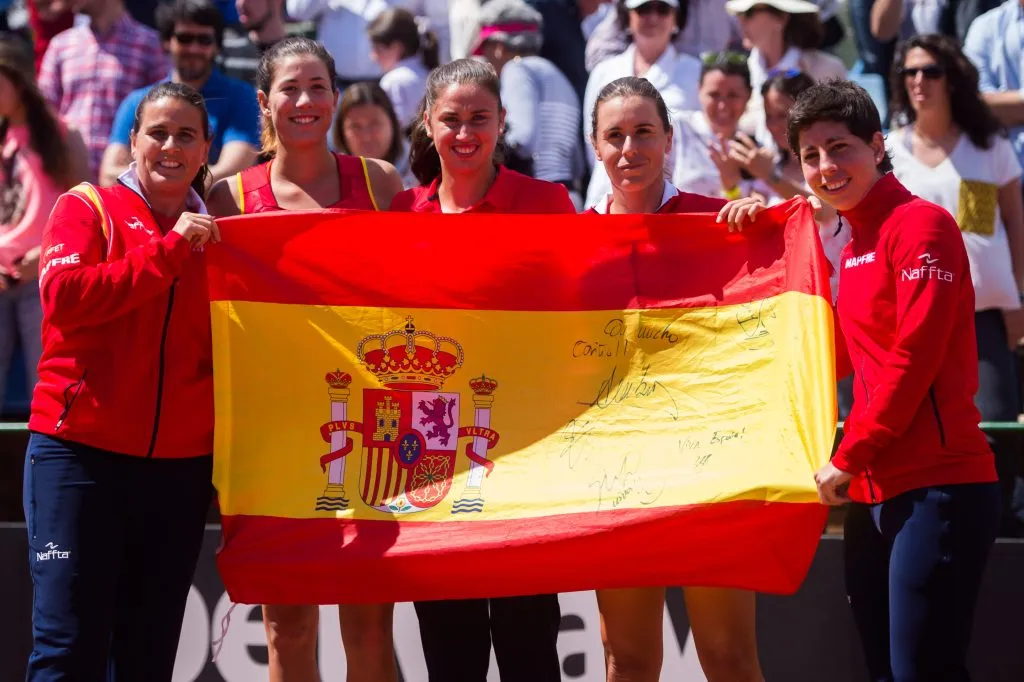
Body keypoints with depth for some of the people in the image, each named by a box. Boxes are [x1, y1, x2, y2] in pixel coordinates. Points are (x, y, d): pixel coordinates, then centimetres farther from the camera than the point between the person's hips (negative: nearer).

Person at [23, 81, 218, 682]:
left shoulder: (214, 233, 14)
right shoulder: (88, 209, 4)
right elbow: (64, 296, -14)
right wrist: (169, 250, -13)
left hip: (181, 465, 4)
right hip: (82, 450, -4)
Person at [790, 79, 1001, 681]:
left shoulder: (920, 224, -9)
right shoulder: (856, 243, 18)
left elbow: (913, 357, -15)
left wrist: (848, 457, -11)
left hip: (935, 488, -9)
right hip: (874, 495, 9)